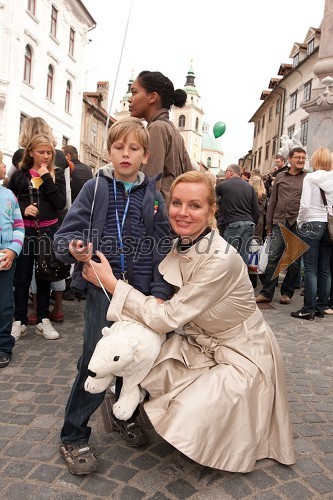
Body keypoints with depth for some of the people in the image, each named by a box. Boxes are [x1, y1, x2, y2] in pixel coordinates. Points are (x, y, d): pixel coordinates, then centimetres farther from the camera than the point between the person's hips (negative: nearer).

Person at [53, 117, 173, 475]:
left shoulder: (153, 196, 6)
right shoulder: (95, 188, 2)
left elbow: (164, 248, 3)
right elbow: (66, 233, -1)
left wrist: (159, 293, -5)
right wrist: (74, 247, -24)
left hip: (141, 289, 2)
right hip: (103, 287, -2)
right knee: (96, 359, -5)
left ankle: (126, 415, 38)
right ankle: (73, 436, 17)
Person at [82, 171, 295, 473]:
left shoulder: (221, 259, -32)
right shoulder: (180, 246, -8)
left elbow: (168, 317, -29)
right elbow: (170, 304, 0)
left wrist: (111, 283, -25)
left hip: (241, 354, -6)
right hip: (199, 342, 7)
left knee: (191, 421, -16)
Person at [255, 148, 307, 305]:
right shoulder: (280, 177, 10)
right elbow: (272, 202, 11)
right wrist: (268, 225, 7)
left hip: (297, 225, -1)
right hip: (279, 223, 1)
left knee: (294, 261, 6)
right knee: (273, 258, 0)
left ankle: (287, 293, 18)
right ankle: (266, 293, 6)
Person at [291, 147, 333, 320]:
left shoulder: (310, 178, -7)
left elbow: (305, 204, -12)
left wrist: (300, 221, 2)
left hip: (312, 225, -4)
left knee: (311, 269, -1)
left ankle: (308, 309, 1)